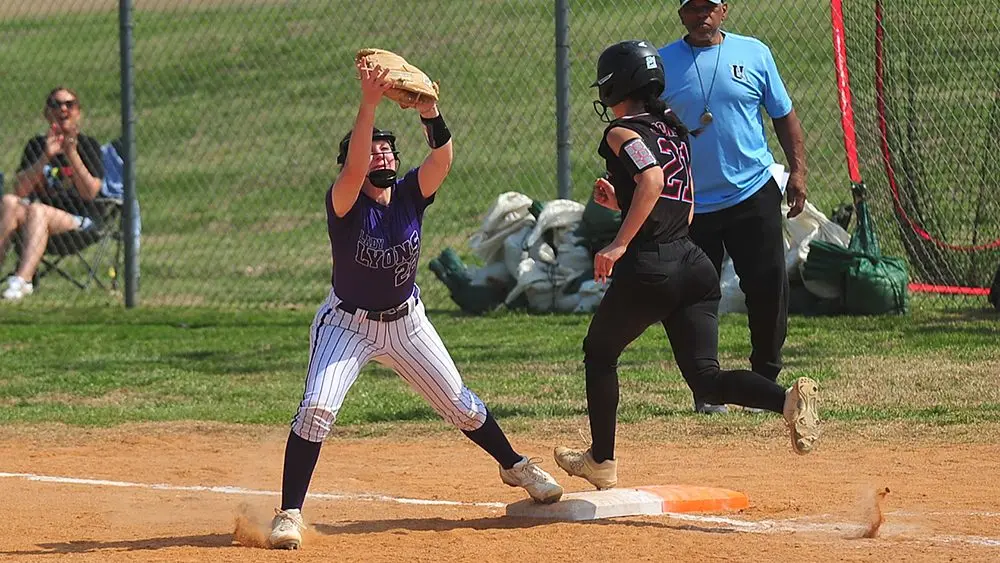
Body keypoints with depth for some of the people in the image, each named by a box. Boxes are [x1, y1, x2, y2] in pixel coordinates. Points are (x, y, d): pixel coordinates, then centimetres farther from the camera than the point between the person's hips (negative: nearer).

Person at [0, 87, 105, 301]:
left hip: (80, 220, -3)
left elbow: (90, 193, -8)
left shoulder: (88, 145, 6)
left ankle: (23, 278, -53)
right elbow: (20, 190, 0)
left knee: (36, 210, -33)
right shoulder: (36, 145, 14)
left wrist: (72, 154, -17)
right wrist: (46, 157, -12)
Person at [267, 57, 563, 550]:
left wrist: (427, 108, -45)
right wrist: (369, 105, -52)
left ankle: (514, 466, 40)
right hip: (348, 323, -4)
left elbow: (442, 157, -29)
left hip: (406, 321, 4)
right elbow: (354, 166, -44)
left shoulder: (410, 194, -11)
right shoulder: (345, 203, -22)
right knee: (317, 407, -22)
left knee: (460, 406, 14)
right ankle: (289, 514, -17)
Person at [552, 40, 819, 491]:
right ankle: (788, 398, -27)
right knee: (706, 377, -1)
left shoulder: (623, 132, -3)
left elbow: (652, 180, -23)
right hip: (695, 265, 6)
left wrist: (620, 243, -22)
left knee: (599, 351, 19)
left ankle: (602, 461, 26)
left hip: (649, 267, -6)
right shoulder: (674, 132, 21)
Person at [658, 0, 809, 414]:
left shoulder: (754, 54, 4)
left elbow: (784, 116, 9)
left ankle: (766, 380, 11)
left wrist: (797, 170, 1)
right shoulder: (662, 63, 1)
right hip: (691, 204, 0)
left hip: (753, 193, 0)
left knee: (769, 287, -3)